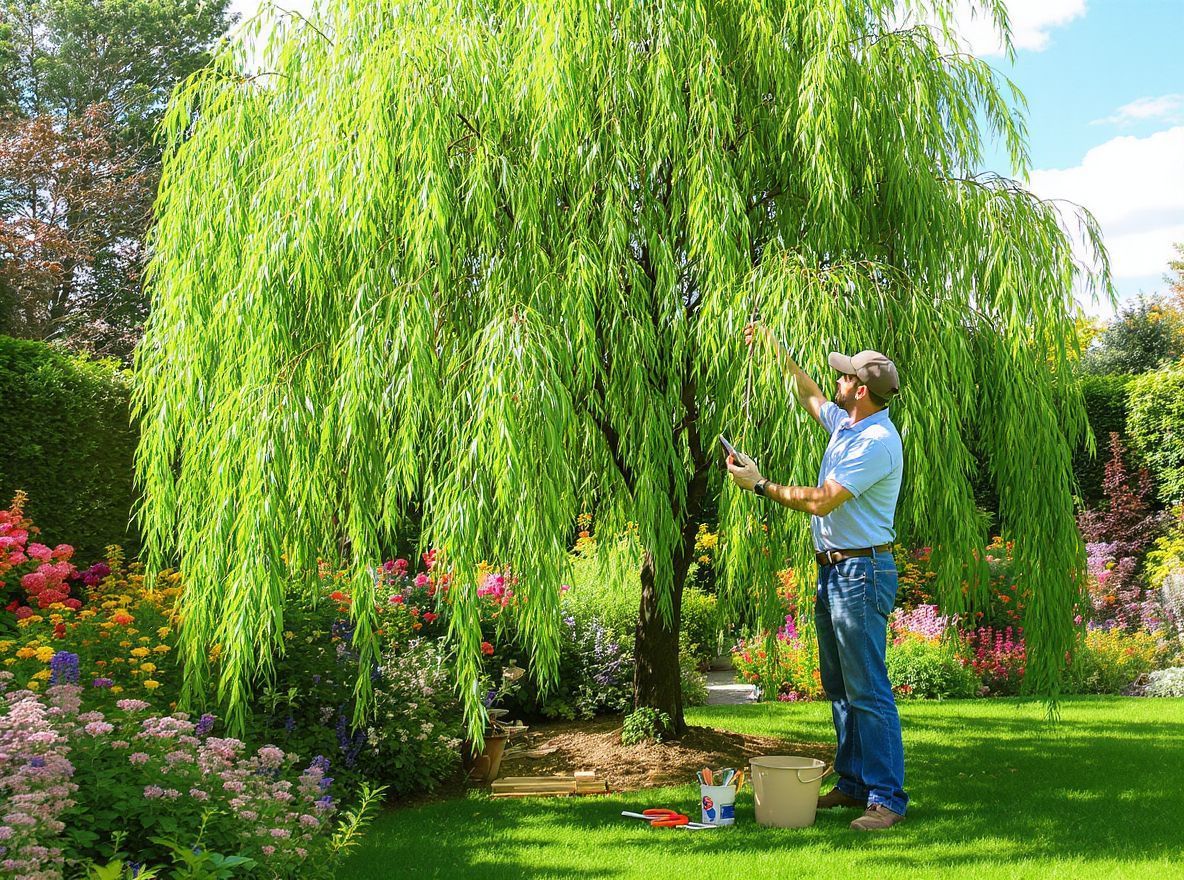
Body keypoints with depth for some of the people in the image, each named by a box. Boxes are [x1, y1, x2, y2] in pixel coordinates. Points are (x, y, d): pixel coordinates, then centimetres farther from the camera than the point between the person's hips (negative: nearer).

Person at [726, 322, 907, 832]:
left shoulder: (876, 441, -19)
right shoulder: (845, 424, 11)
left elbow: (820, 501, -23)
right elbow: (808, 394, 31)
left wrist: (759, 484, -14)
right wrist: (773, 346, 31)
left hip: (862, 573, -10)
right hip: (832, 569, 10)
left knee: (868, 690, -8)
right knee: (838, 686, 15)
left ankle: (887, 799, -2)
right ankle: (853, 784, 24)